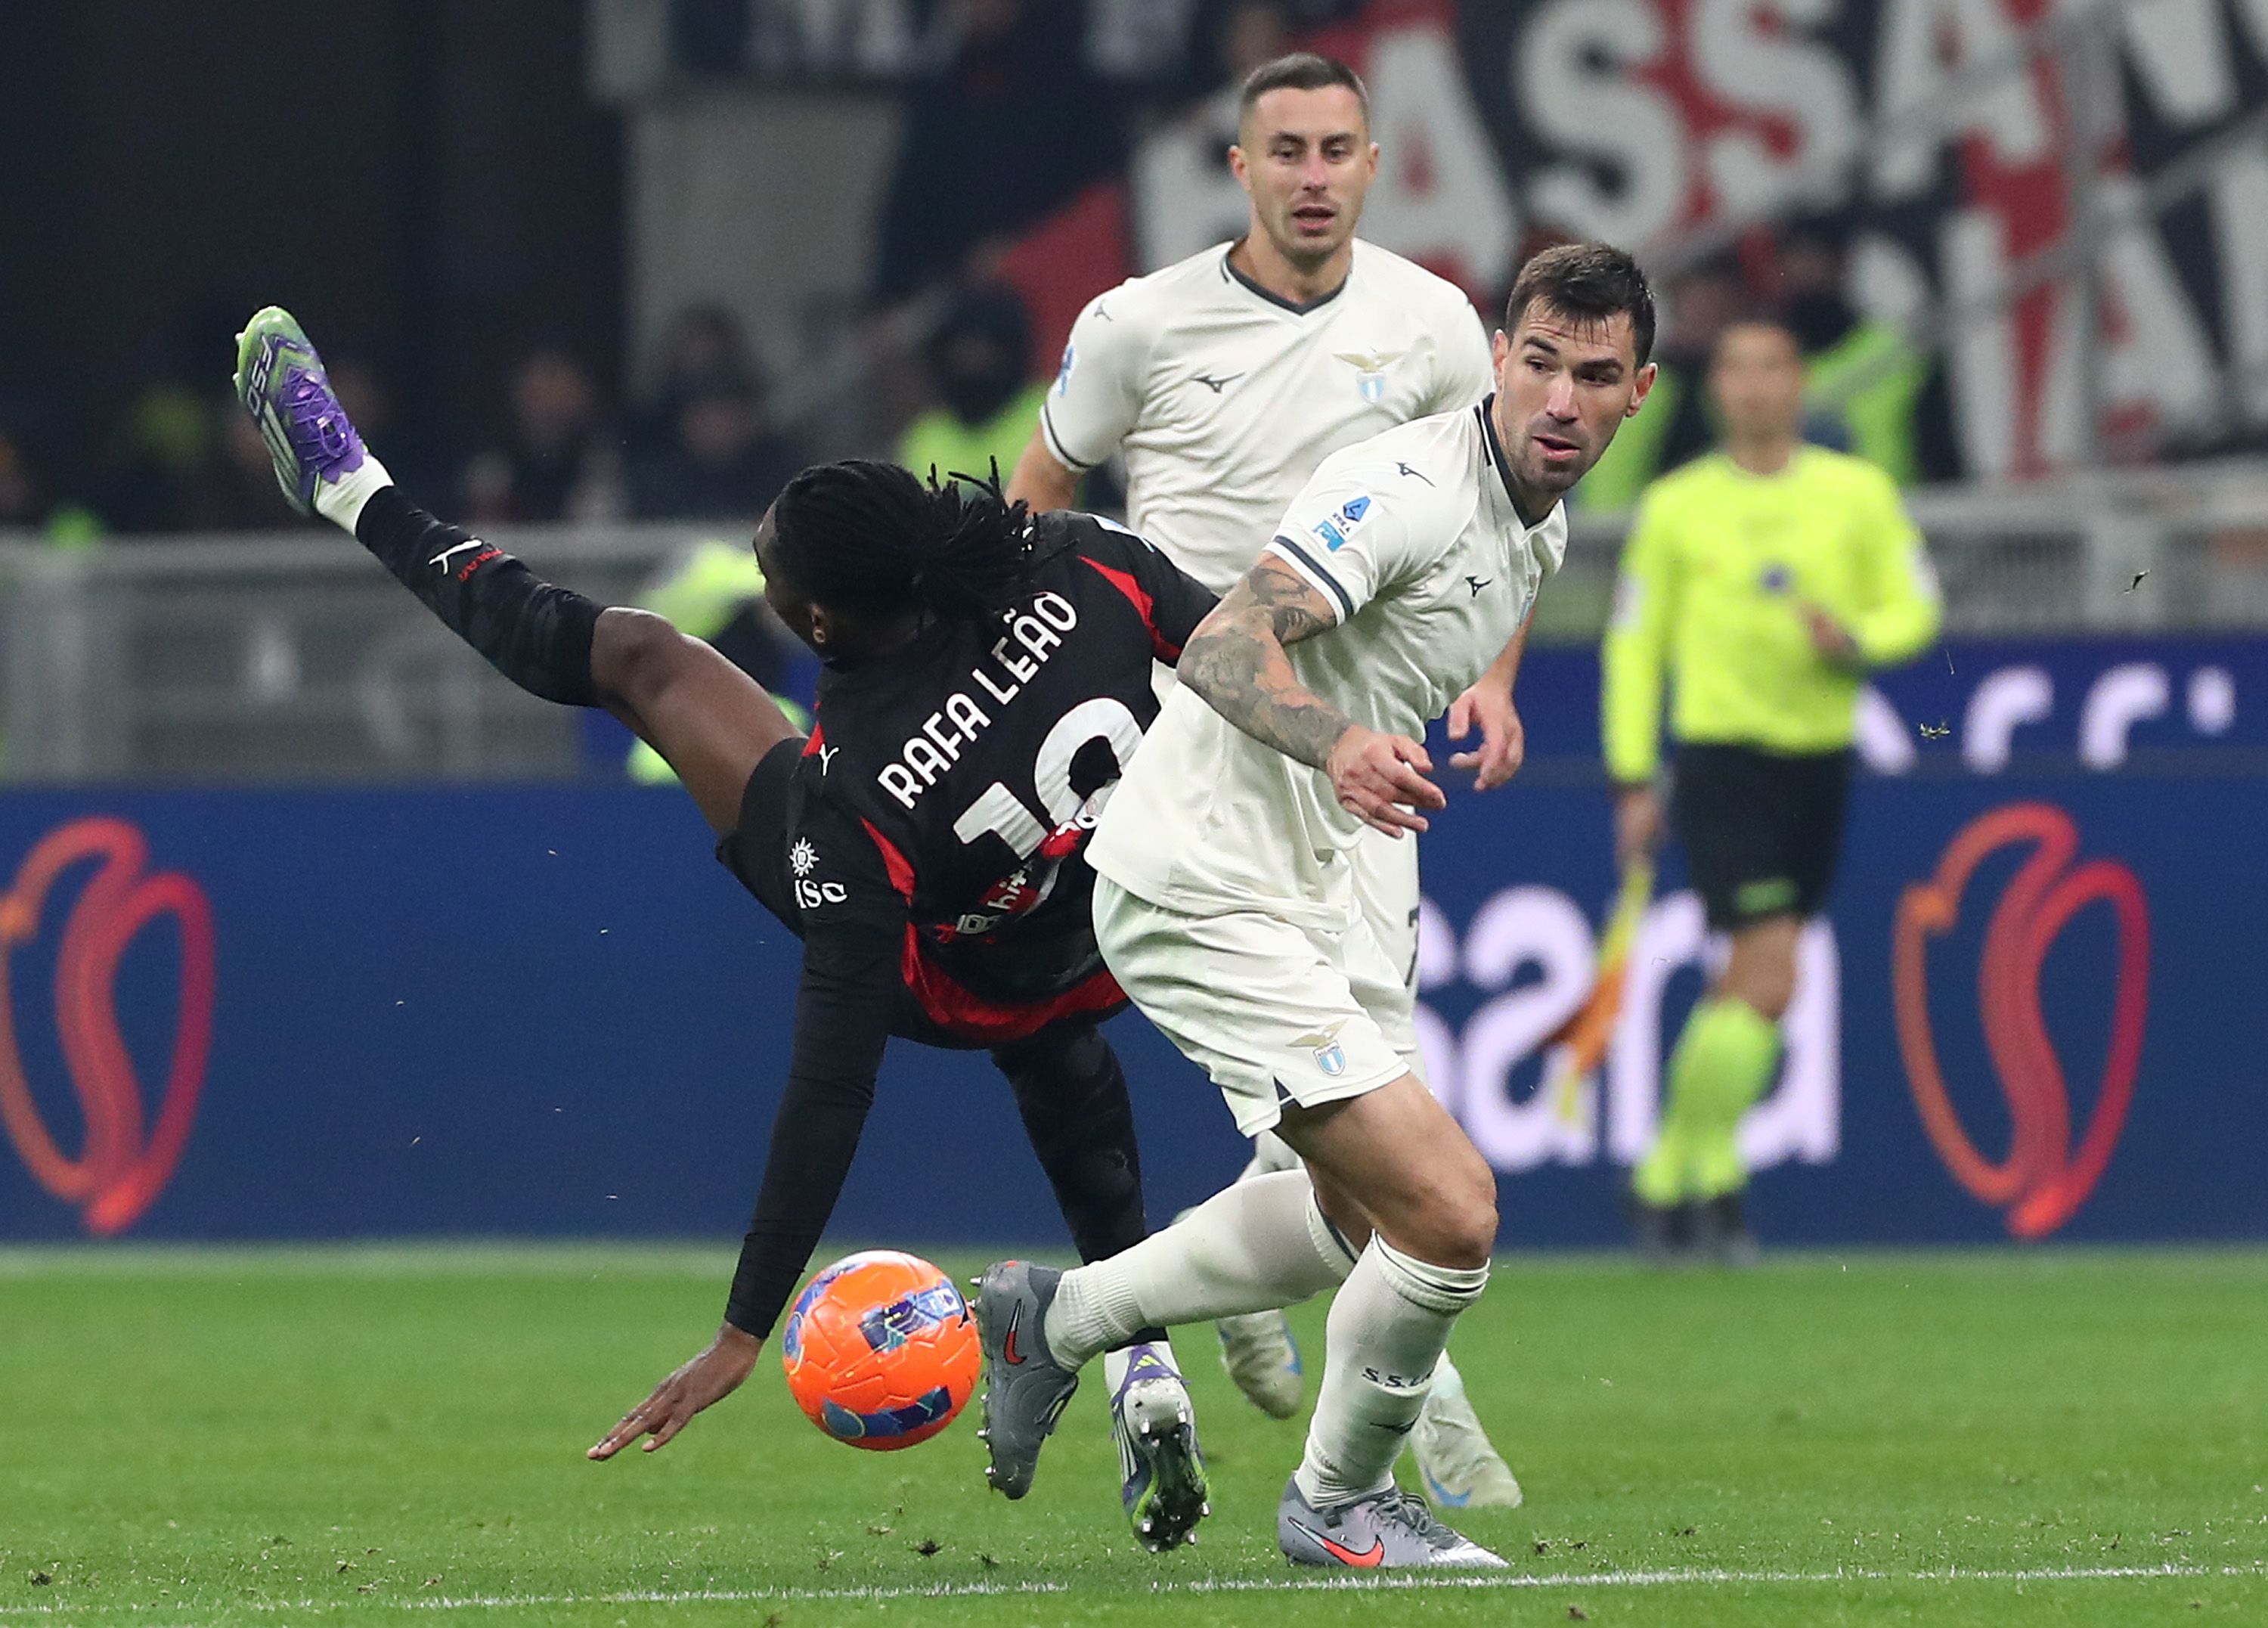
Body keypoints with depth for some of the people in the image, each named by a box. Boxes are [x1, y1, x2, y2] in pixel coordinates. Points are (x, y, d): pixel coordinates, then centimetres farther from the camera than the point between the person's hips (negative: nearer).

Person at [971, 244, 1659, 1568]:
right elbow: (1223, 650, -33)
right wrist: (1336, 743, -49)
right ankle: (1342, 1502, 9)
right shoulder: (1408, 490, -22)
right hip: (1205, 896, -10)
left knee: (1366, 1216, 21)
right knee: (1449, 1211, -15)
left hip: (1305, 886, 10)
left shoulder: (1541, 535, 9)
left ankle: (1062, 1316, 34)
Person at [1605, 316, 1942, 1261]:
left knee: (1746, 991, 5)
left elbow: (1914, 610, 7)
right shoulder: (1674, 507, 3)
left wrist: (1854, 642, -16)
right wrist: (1633, 778, 0)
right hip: (1720, 753, -3)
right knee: (1769, 977, -15)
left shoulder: (1858, 493, 6)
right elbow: (1634, 642, 6)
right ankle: (1710, 1174, -3)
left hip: (1820, 758, 3)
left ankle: (1665, 1175, 19)